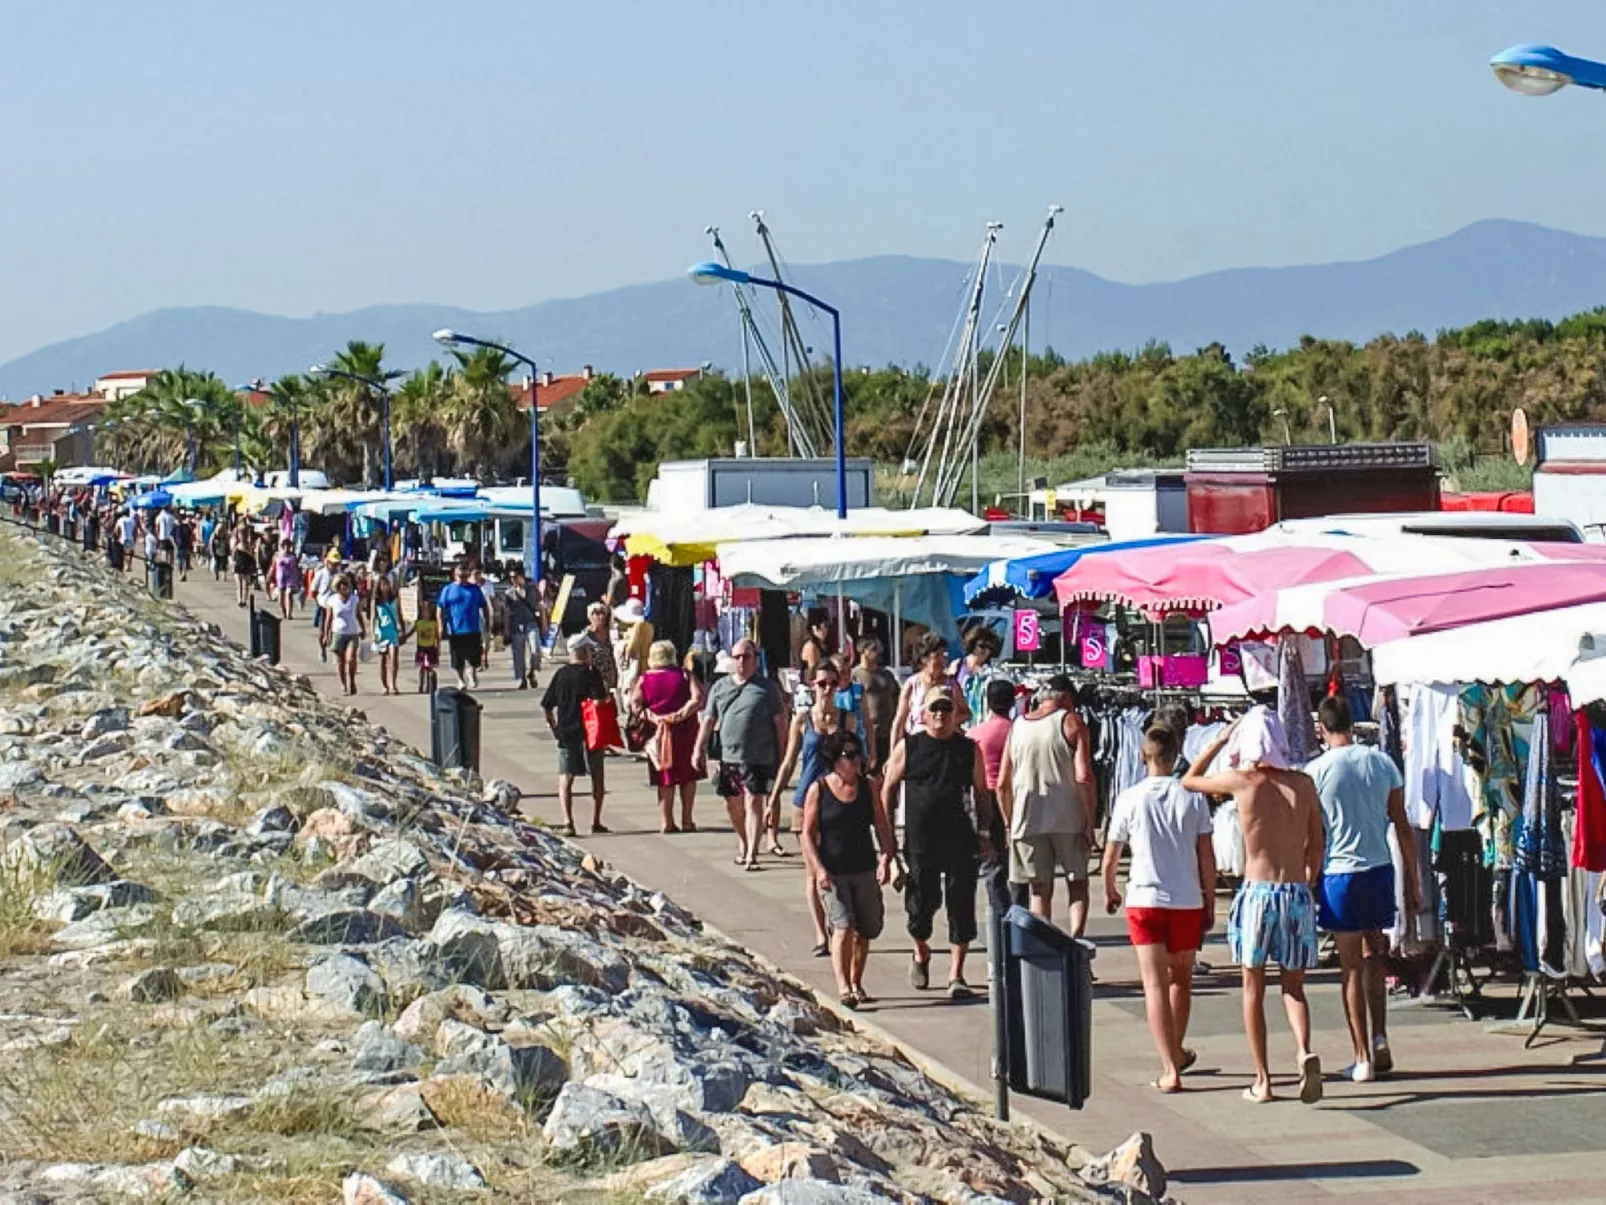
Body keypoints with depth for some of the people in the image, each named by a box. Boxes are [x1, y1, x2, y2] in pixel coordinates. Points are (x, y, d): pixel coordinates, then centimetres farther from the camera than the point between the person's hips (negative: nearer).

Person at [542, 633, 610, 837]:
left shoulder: (560, 674, 4)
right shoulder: (591, 674, -8)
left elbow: (547, 705, 5)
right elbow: (599, 700, -19)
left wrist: (554, 726, 16)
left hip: (566, 733, 2)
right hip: (590, 732, -2)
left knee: (565, 778, 3)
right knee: (597, 777, 13)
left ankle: (567, 822, -11)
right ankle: (595, 822, 15)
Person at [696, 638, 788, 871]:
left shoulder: (767, 688, 2)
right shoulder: (720, 687, 12)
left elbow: (780, 721, 1)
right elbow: (709, 720, 13)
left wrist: (781, 754, -3)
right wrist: (700, 749, 5)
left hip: (758, 758, -4)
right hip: (728, 756, 4)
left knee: (754, 803, -11)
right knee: (732, 804, 13)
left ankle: (751, 854, -12)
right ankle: (743, 843, 36)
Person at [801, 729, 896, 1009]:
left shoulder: (868, 787, 5)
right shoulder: (818, 789, -4)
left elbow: (882, 826, 7)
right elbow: (808, 834, -4)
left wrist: (886, 858, -8)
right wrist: (818, 869, -15)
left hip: (865, 870, 4)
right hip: (832, 873, -4)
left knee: (865, 931, 11)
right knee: (843, 926, -18)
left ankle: (856, 983, 29)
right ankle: (843, 988, -22)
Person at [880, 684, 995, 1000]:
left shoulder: (968, 749, 7)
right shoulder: (908, 747, 3)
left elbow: (982, 793, 13)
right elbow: (888, 790, 7)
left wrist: (984, 833, 5)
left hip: (961, 842, 1)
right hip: (919, 841, -1)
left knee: (961, 908, -2)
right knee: (921, 903, 5)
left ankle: (956, 974, 5)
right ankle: (921, 954, 35)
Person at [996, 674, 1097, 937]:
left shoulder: (1018, 726, 9)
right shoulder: (1071, 722, -3)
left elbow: (1002, 784, 10)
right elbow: (1083, 777, -12)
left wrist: (1009, 824, 19)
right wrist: (1089, 823, -8)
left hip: (1027, 821, 3)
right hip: (1068, 819, -3)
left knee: (1040, 891, 9)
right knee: (1077, 883, 10)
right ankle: (1076, 939, -10)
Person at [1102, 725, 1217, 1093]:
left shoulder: (1130, 799, -4)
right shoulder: (1192, 798, -1)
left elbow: (1110, 857, 3)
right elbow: (1207, 858, -1)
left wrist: (1109, 892, 22)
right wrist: (1210, 903, 10)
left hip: (1145, 900, -2)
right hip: (1187, 901, 2)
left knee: (1155, 983, -4)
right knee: (1181, 979, 20)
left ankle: (1171, 1068, -13)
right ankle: (1176, 1052, 37)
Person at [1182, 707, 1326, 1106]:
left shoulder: (1243, 781, -5)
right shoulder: (1304, 784, 3)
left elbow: (1189, 781, 12)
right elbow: (1316, 846, 9)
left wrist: (1221, 739, 16)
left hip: (1258, 893, -2)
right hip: (1297, 892, 2)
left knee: (1253, 989, 10)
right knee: (1293, 987, 12)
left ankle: (1262, 1080, 9)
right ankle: (1305, 1053, -14)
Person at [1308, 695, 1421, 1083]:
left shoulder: (1316, 771, -6)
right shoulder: (1382, 763, 3)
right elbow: (1402, 826, 6)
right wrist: (1412, 882, 12)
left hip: (1339, 874, -3)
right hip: (1380, 870, 3)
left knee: (1352, 967, 2)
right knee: (1374, 960, 18)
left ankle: (1363, 1058, 2)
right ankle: (1379, 1040, 6)